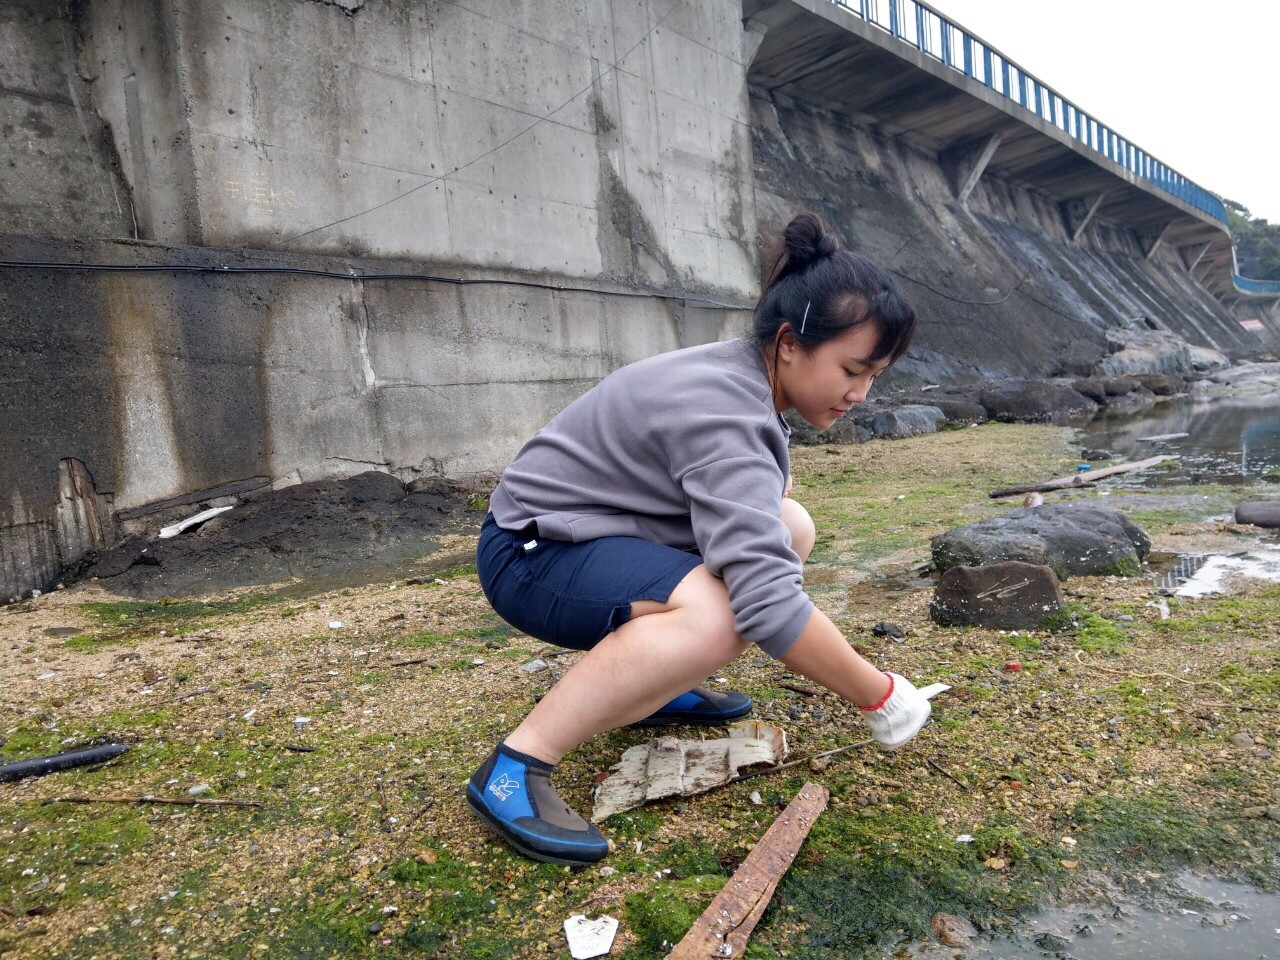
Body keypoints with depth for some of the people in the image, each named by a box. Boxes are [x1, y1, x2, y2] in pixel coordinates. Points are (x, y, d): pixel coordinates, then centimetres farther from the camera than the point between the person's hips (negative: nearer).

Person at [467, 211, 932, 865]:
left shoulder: (745, 376, 1)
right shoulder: (723, 413, -28)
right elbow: (768, 602, -36)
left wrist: (771, 486, -2)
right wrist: (879, 696, -24)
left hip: (605, 534, 10)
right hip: (532, 554, -9)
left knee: (790, 527, 4)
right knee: (717, 610, -35)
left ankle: (659, 686, 9)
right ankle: (515, 766, -22)